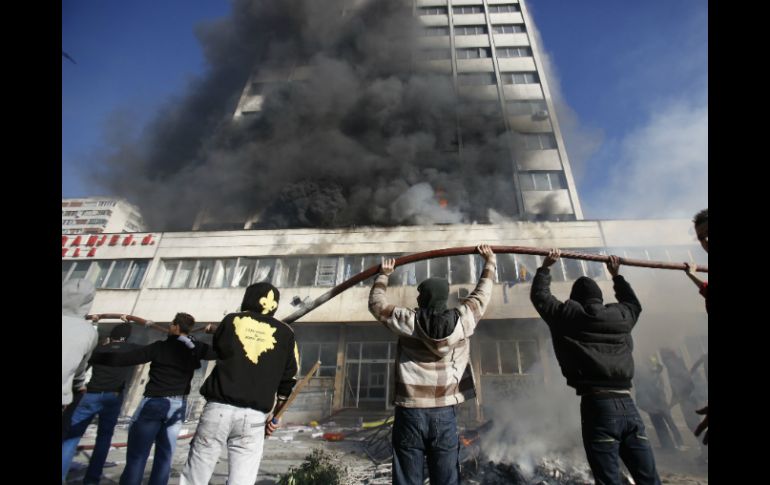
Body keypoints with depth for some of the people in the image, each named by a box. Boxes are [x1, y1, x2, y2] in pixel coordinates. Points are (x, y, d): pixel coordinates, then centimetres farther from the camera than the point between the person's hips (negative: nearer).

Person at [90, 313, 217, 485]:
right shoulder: (195, 348, 0)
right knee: (165, 455, 12)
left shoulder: (160, 347, -8)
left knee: (137, 456, 3)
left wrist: (91, 357, 2)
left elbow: (122, 359, -8)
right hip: (178, 406, 4)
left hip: (155, 403, -4)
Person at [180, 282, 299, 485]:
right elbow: (288, 380, 7)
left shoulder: (232, 320, 5)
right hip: (253, 416, 0)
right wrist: (276, 415, 18)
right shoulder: (285, 333, 6)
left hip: (218, 408, 0)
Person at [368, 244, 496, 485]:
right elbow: (482, 294, 11)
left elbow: (376, 303, 7)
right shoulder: (462, 320, -5)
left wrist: (383, 275, 23)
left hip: (410, 413, -1)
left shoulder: (408, 322, -8)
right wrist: (490, 262, 26)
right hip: (444, 413, 2)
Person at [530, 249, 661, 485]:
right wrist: (617, 275, 47)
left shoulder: (569, 315, 4)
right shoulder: (622, 316, 14)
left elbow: (539, 296, 15)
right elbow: (634, 303, 38)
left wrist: (545, 267, 25)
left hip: (597, 404, -4)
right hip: (627, 405, 5)